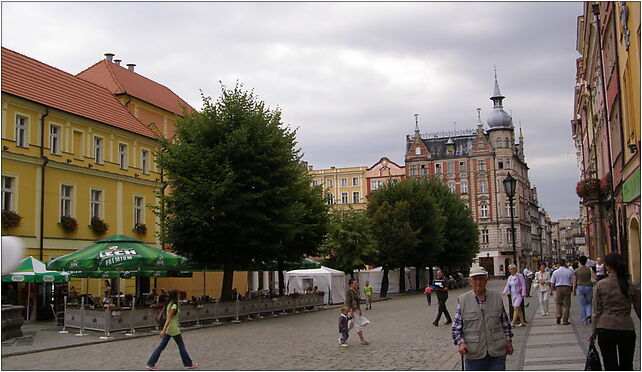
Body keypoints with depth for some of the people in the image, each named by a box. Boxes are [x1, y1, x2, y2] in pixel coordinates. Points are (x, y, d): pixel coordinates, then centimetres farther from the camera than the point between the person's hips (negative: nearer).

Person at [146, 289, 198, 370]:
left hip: (168, 329, 8)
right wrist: (164, 330, -28)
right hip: (173, 330, -8)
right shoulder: (174, 306, -19)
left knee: (161, 346, 8)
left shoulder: (169, 304, 8)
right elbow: (168, 319, -24)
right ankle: (189, 364, 16)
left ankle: (151, 364, 6)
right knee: (181, 346, 6)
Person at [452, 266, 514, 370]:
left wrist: (509, 342, 10)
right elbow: (456, 327, 1)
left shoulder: (497, 298, 5)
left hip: (497, 352, 1)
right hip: (474, 354, -1)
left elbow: (505, 322, 13)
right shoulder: (462, 300, -1)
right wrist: (461, 342, -13)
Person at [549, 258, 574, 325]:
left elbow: (552, 283, 4)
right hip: (567, 288, -1)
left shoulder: (555, 272, 1)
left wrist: (551, 290, 14)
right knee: (566, 305, 5)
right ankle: (565, 321, 6)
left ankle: (558, 314, -11)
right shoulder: (569, 271, -2)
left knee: (558, 303, 15)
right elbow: (572, 282, 2)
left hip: (558, 288, 1)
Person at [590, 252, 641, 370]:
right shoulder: (631, 286, 0)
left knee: (610, 366, 5)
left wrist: (594, 332, 6)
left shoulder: (600, 285, -5)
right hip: (627, 329, 1)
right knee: (626, 366, 14)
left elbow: (597, 311, -3)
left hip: (605, 329, -1)